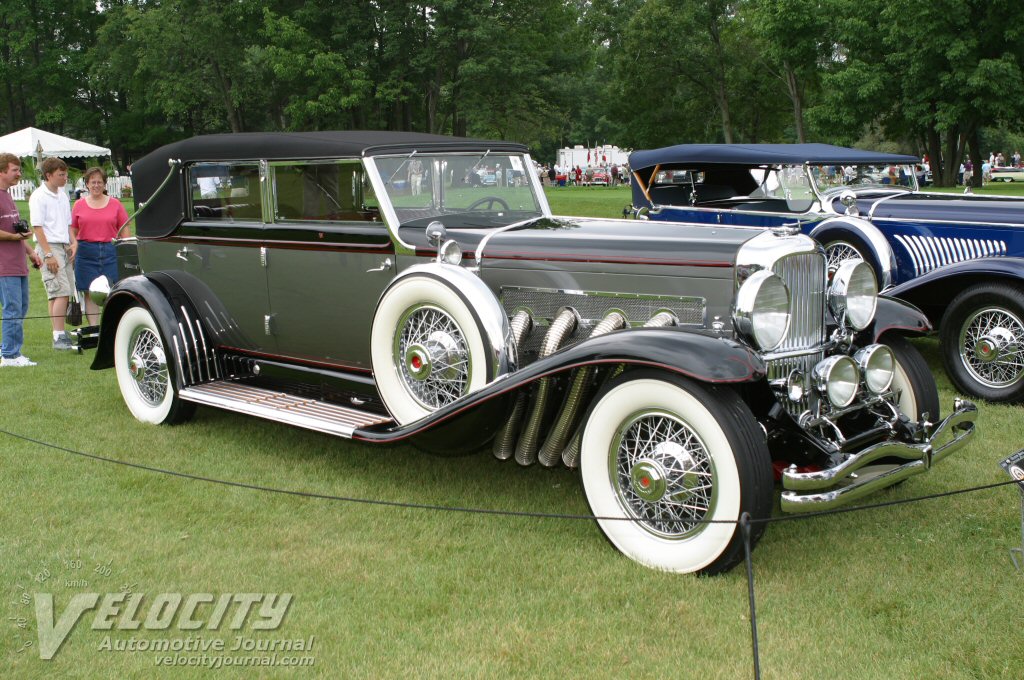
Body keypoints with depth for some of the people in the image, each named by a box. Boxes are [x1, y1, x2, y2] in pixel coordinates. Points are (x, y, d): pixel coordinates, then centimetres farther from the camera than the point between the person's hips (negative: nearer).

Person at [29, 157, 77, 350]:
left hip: (65, 247, 8)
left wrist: (73, 243, 7)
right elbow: (38, 227, -12)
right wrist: (48, 255, -17)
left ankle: (61, 334, 15)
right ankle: (58, 337, -13)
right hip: (49, 247, -8)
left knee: (64, 293, 8)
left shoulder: (63, 195, 16)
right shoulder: (38, 196, -7)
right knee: (60, 293, -14)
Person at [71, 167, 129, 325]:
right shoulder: (79, 205, 9)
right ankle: (94, 328, 3)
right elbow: (72, 232, 11)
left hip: (110, 251, 0)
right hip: (86, 252, 1)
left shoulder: (115, 204, 8)